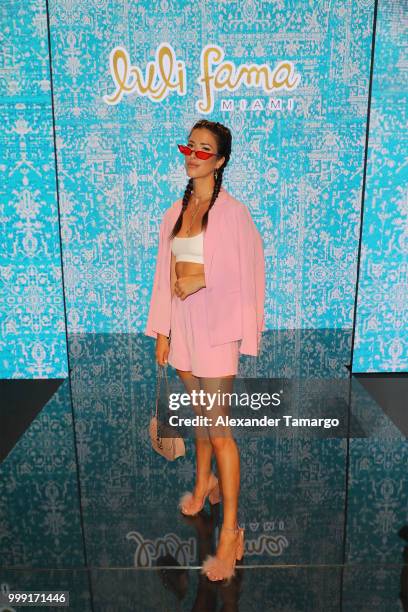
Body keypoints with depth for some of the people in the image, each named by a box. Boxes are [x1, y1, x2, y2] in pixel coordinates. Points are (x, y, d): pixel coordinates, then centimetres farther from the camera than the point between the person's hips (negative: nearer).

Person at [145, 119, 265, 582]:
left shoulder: (232, 212, -8)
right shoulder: (175, 212, 9)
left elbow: (247, 274, -7)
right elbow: (166, 274, 9)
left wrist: (200, 278, -11)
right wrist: (161, 331, 8)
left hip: (215, 325, -6)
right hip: (182, 323, 6)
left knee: (217, 427, -3)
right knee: (199, 415, 21)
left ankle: (231, 532, 11)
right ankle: (204, 483, 43)